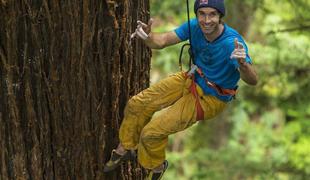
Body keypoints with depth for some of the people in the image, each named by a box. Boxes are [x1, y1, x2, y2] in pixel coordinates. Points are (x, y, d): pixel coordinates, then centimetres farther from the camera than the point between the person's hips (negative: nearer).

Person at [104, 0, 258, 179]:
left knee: (152, 132, -9)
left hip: (210, 98, -6)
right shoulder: (195, 26, -17)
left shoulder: (233, 42, -35)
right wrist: (147, 37, -37)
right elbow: (162, 40, -13)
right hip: (192, 78, 6)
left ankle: (156, 166, 23)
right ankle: (125, 148, 34)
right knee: (137, 104, 7)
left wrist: (243, 64, -66)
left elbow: (253, 80, -43)